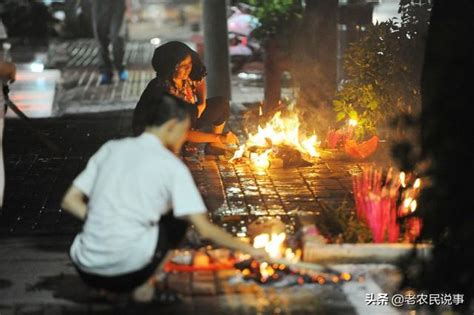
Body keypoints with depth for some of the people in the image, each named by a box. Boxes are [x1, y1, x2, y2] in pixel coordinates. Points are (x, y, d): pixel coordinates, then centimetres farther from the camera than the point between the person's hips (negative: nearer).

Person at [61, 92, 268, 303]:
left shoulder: (111, 149, 11)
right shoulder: (171, 165, 0)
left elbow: (69, 201, 8)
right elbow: (205, 230, -3)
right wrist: (247, 249, 9)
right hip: (129, 271, -4)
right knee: (179, 216, 18)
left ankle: (104, 286, 15)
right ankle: (143, 285, 8)